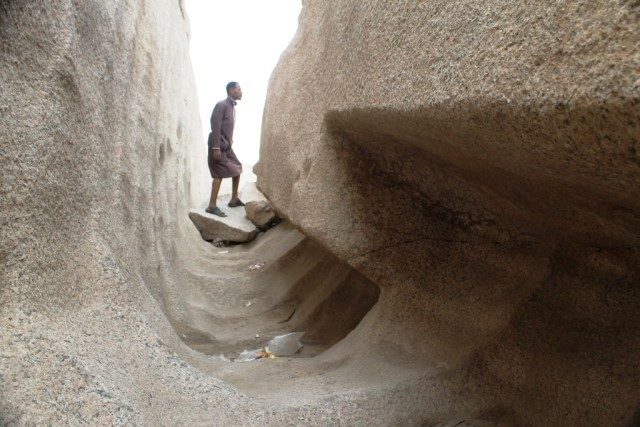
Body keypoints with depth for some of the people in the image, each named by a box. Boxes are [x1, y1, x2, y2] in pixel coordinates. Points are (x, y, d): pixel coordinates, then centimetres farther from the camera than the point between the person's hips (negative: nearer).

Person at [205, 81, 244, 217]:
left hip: (227, 146, 10)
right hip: (218, 146, -10)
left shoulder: (232, 106, 15)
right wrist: (216, 148, -24)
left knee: (237, 169, 13)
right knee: (219, 174, -14)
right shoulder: (221, 105, -13)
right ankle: (212, 206, -13)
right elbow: (215, 127, -20)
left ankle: (234, 199, 21)